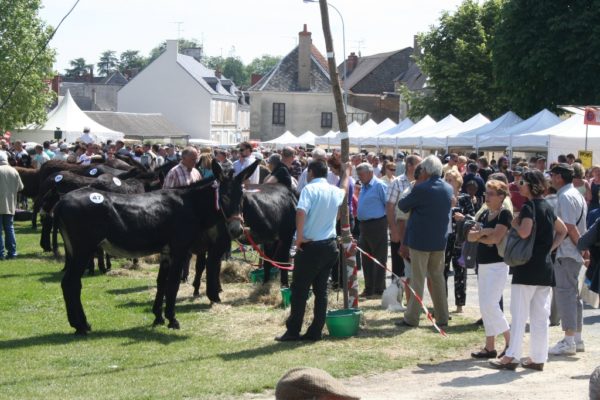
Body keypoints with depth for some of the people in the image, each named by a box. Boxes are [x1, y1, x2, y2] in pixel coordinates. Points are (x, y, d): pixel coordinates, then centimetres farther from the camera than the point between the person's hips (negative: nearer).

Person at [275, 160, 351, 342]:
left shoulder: (310, 189, -9)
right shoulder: (335, 191, 10)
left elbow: (301, 212, -25)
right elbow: (344, 189, 35)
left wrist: (299, 236, -17)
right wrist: (347, 174, 53)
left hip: (310, 246, -6)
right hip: (329, 245, 6)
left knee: (299, 289, 0)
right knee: (321, 290, 9)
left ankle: (293, 331, 2)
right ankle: (316, 331, 10)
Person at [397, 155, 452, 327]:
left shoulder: (421, 189, -18)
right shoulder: (448, 189, 3)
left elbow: (403, 205, -9)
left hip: (420, 240, -6)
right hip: (440, 240, 6)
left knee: (418, 279, 0)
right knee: (437, 277, 15)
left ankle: (412, 318, 4)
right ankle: (442, 317, 17)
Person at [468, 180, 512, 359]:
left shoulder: (504, 214, -10)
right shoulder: (484, 214, 14)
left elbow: (495, 238, -21)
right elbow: (470, 236, 6)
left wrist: (479, 236, -5)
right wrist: (483, 233, -14)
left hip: (498, 265, -9)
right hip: (483, 264, 9)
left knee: (490, 305, -12)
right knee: (484, 307, 9)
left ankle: (510, 341, 0)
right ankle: (489, 347, 14)